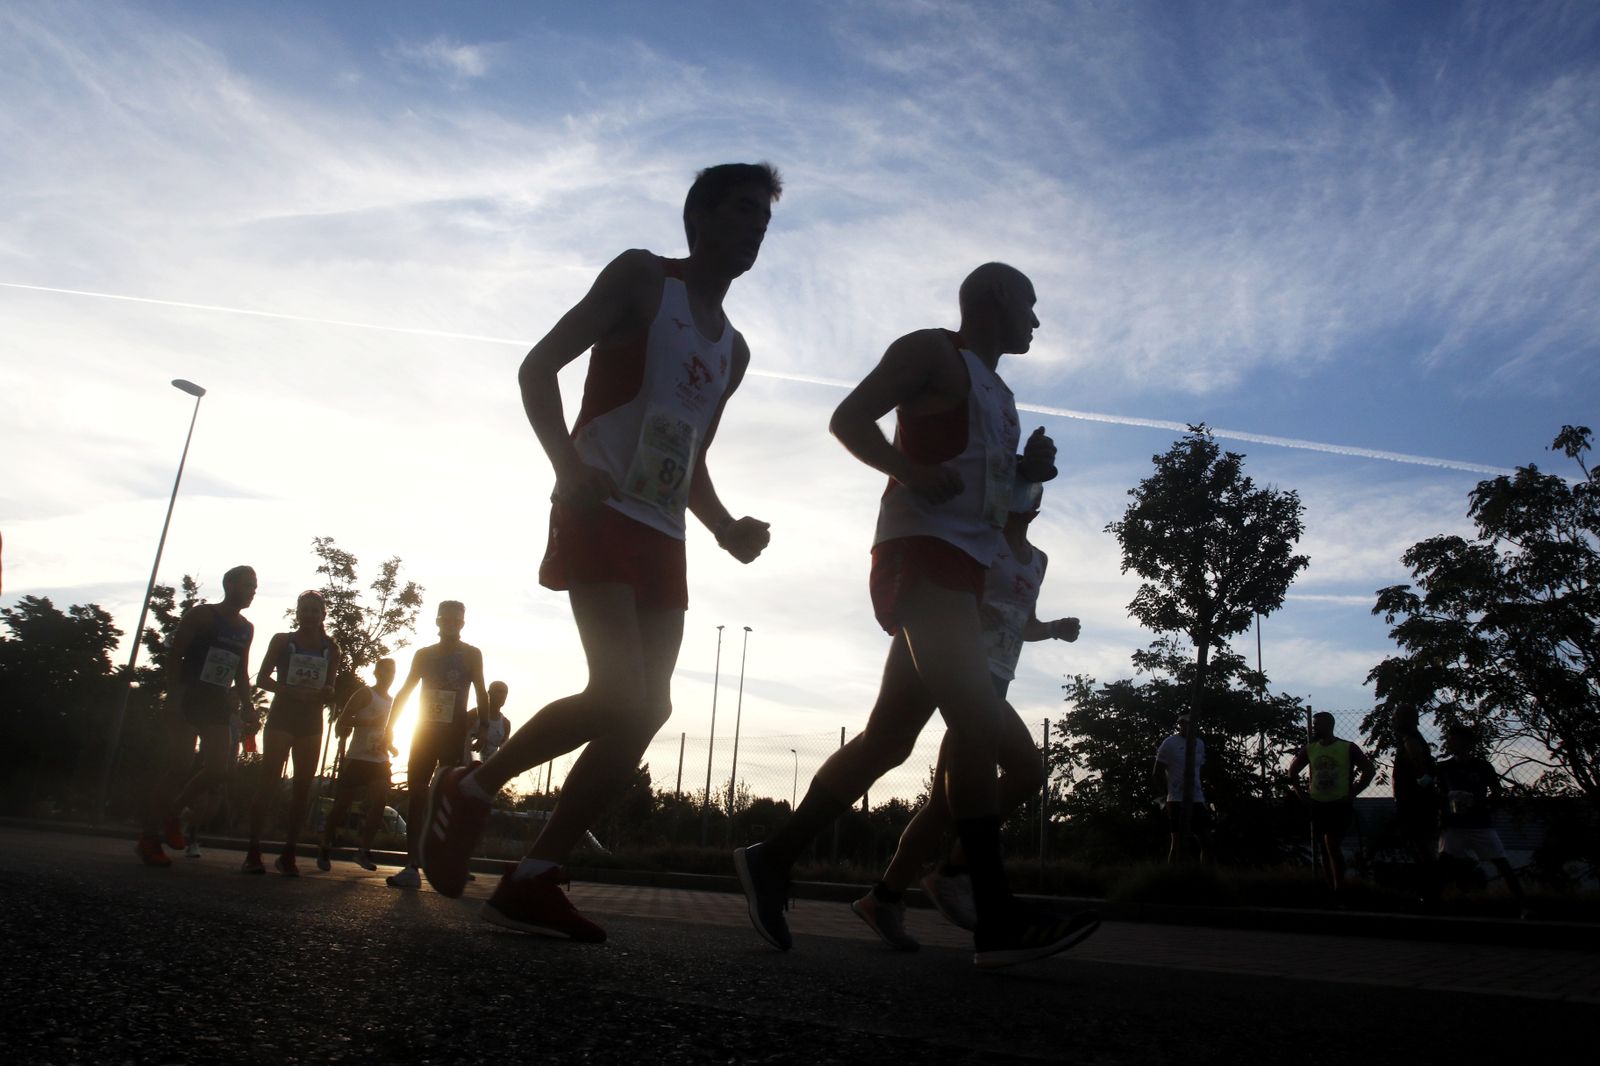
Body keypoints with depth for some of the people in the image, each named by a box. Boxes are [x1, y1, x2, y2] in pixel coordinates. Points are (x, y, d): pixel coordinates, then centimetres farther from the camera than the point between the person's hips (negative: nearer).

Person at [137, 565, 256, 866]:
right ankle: (149, 838, -3)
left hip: (217, 706, 6)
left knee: (219, 768, -4)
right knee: (175, 764, -10)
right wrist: (173, 695, -19)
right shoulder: (201, 615, -3)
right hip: (187, 700, -6)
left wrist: (246, 705, 8)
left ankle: (171, 815, 16)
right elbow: (174, 655, -8)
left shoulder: (246, 629, 15)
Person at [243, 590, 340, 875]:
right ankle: (253, 852, -8)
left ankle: (288, 854, 5)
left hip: (311, 723, 3)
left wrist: (322, 694, -14)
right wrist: (290, 690, -15)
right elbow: (262, 679, 2)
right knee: (268, 781, -8)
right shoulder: (282, 640, 5)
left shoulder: (330, 648, 9)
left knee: (302, 787, 1)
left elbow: (330, 691, 10)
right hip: (281, 718, -2)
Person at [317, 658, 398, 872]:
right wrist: (370, 721, -19)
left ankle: (364, 850, 2)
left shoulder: (393, 702, 17)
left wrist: (391, 746, 7)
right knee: (342, 804, -3)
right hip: (358, 759, -6)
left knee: (378, 806, -4)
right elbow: (342, 721, -12)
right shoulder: (365, 694, -3)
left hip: (380, 761, 6)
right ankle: (325, 849, 8)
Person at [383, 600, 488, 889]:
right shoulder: (424, 654, 12)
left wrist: (480, 724, -13)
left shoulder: (471, 655, 4)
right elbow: (404, 691, 13)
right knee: (416, 795, -4)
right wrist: (389, 727, 4)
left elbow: (481, 694, 1)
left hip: (454, 734, -3)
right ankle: (412, 866, -4)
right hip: (425, 731, 3)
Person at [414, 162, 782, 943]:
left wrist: (725, 527, 7)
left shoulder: (734, 350, 22)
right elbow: (538, 367, -5)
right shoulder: (642, 278, 3)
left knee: (647, 710, -2)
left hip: (663, 537, 8)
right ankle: (471, 790, 2)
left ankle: (531, 882, 5)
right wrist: (568, 463, -23)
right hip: (600, 517, -7)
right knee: (622, 696, -20)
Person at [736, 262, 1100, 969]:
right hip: (922, 552, -10)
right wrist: (912, 472, -21)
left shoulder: (997, 396, 30)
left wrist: (1029, 471, 14)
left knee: (889, 737, 5)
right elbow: (849, 418, -6)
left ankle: (774, 858, 13)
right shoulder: (934, 353, 2)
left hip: (961, 571, 10)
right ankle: (998, 921, -19)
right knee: (979, 723, -20)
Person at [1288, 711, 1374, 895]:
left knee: (1332, 845, -16)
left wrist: (1352, 794, -7)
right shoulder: (1309, 749, 6)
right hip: (1317, 805, 5)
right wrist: (1300, 792, 8)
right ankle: (1331, 887, 20)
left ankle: (1339, 890, -9)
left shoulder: (1348, 748, -5)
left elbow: (1368, 770, -3)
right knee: (1324, 847, 9)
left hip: (1339, 805, -5)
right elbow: (1292, 771, 18)